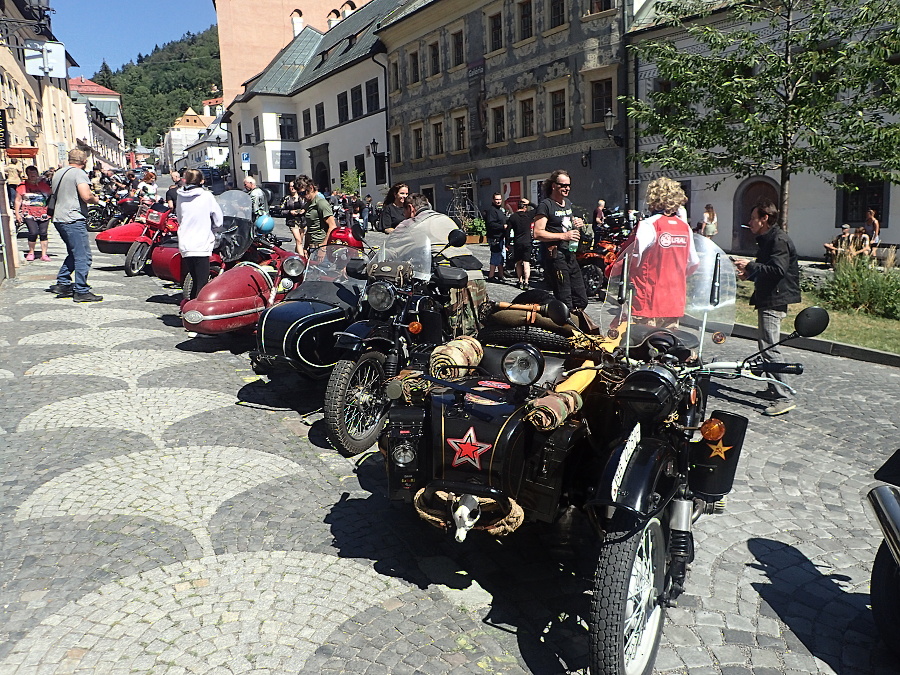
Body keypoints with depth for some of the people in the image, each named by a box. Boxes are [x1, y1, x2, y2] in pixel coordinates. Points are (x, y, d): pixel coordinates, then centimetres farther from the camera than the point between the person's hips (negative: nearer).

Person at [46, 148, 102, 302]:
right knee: (83, 256, -7)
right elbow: (86, 196, -23)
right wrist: (95, 199, -1)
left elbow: (53, 192, 30)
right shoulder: (79, 173, -11)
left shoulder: (58, 173, 16)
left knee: (74, 253, 21)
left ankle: (62, 284, 18)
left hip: (59, 219, 10)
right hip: (74, 220, -10)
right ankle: (81, 291, -7)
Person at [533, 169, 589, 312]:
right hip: (556, 256, -9)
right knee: (565, 302, -8)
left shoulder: (568, 203, 18)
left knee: (581, 300, 11)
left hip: (570, 255, 9)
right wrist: (563, 236, -21)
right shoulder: (545, 205, -9)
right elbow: (538, 233, -18)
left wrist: (577, 223, 11)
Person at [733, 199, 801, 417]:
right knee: (766, 346, 17)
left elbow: (777, 270, -26)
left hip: (774, 301, -11)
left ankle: (784, 398, -13)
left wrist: (750, 265, -21)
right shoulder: (767, 239, 18)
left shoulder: (779, 239, -15)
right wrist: (749, 274, 12)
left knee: (769, 348, -14)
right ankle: (774, 389, 28)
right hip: (768, 299, 11)